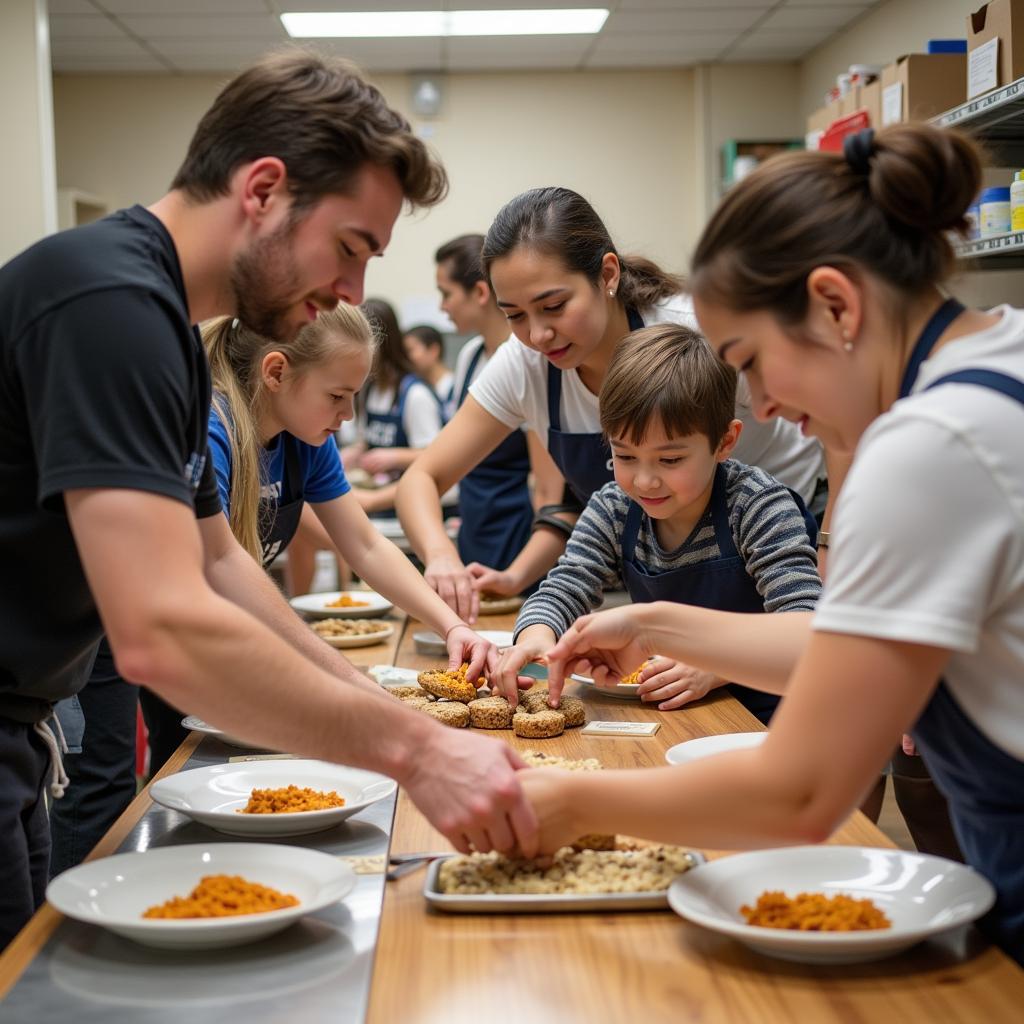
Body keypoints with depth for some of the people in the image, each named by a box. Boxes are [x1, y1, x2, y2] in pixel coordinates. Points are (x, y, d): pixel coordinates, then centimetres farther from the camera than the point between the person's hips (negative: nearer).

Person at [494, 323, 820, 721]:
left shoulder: (761, 509, -15)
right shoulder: (613, 510, 1)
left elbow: (803, 622, -22)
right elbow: (562, 591, -2)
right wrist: (537, 636, -26)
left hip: (758, 714, -3)